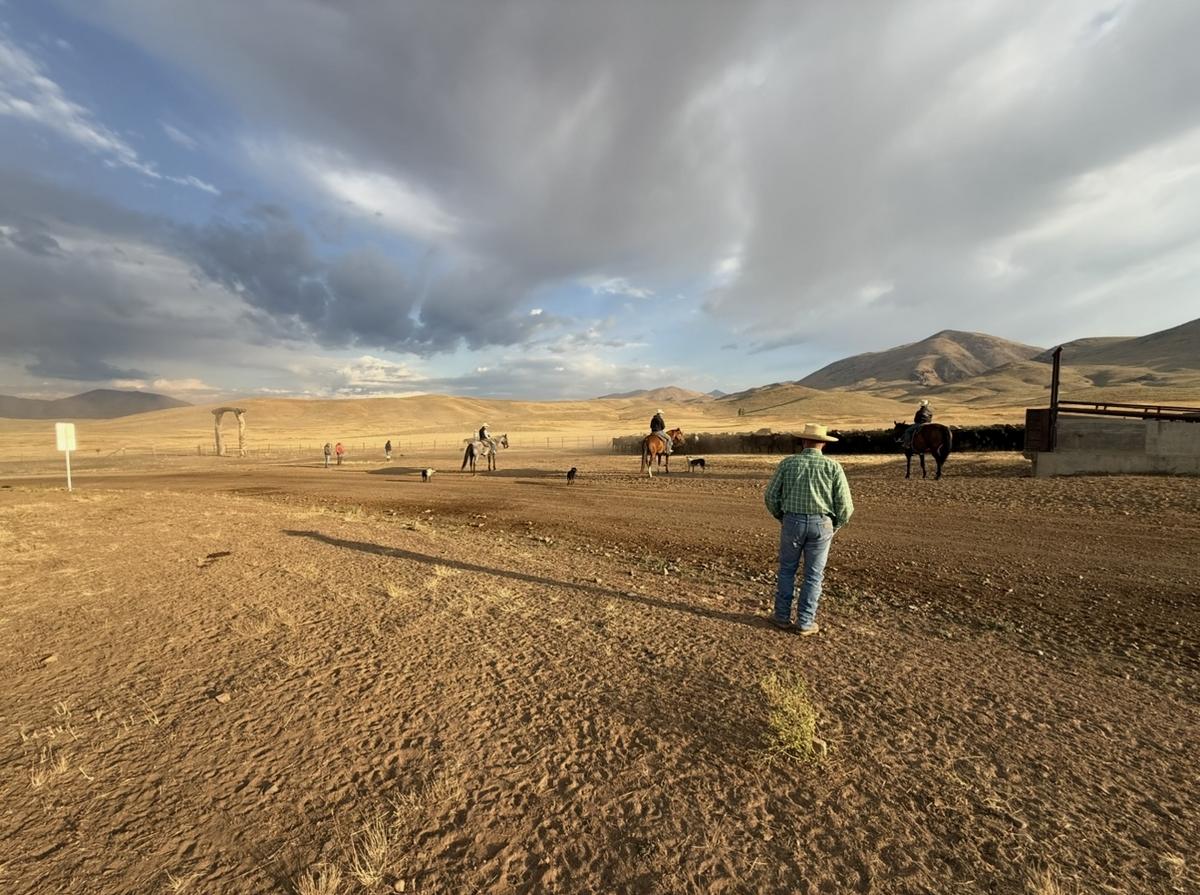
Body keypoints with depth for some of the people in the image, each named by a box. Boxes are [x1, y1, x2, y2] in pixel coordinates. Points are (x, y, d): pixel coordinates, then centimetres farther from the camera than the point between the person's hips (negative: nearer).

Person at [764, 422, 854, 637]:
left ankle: (782, 616, 23)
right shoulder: (833, 467, -1)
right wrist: (835, 526, 13)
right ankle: (805, 622, 20)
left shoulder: (788, 463, -1)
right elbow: (845, 506, -4)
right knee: (813, 575, 12)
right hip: (821, 524, 0)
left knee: (787, 570, 16)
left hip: (792, 522, 0)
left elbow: (770, 496, 0)